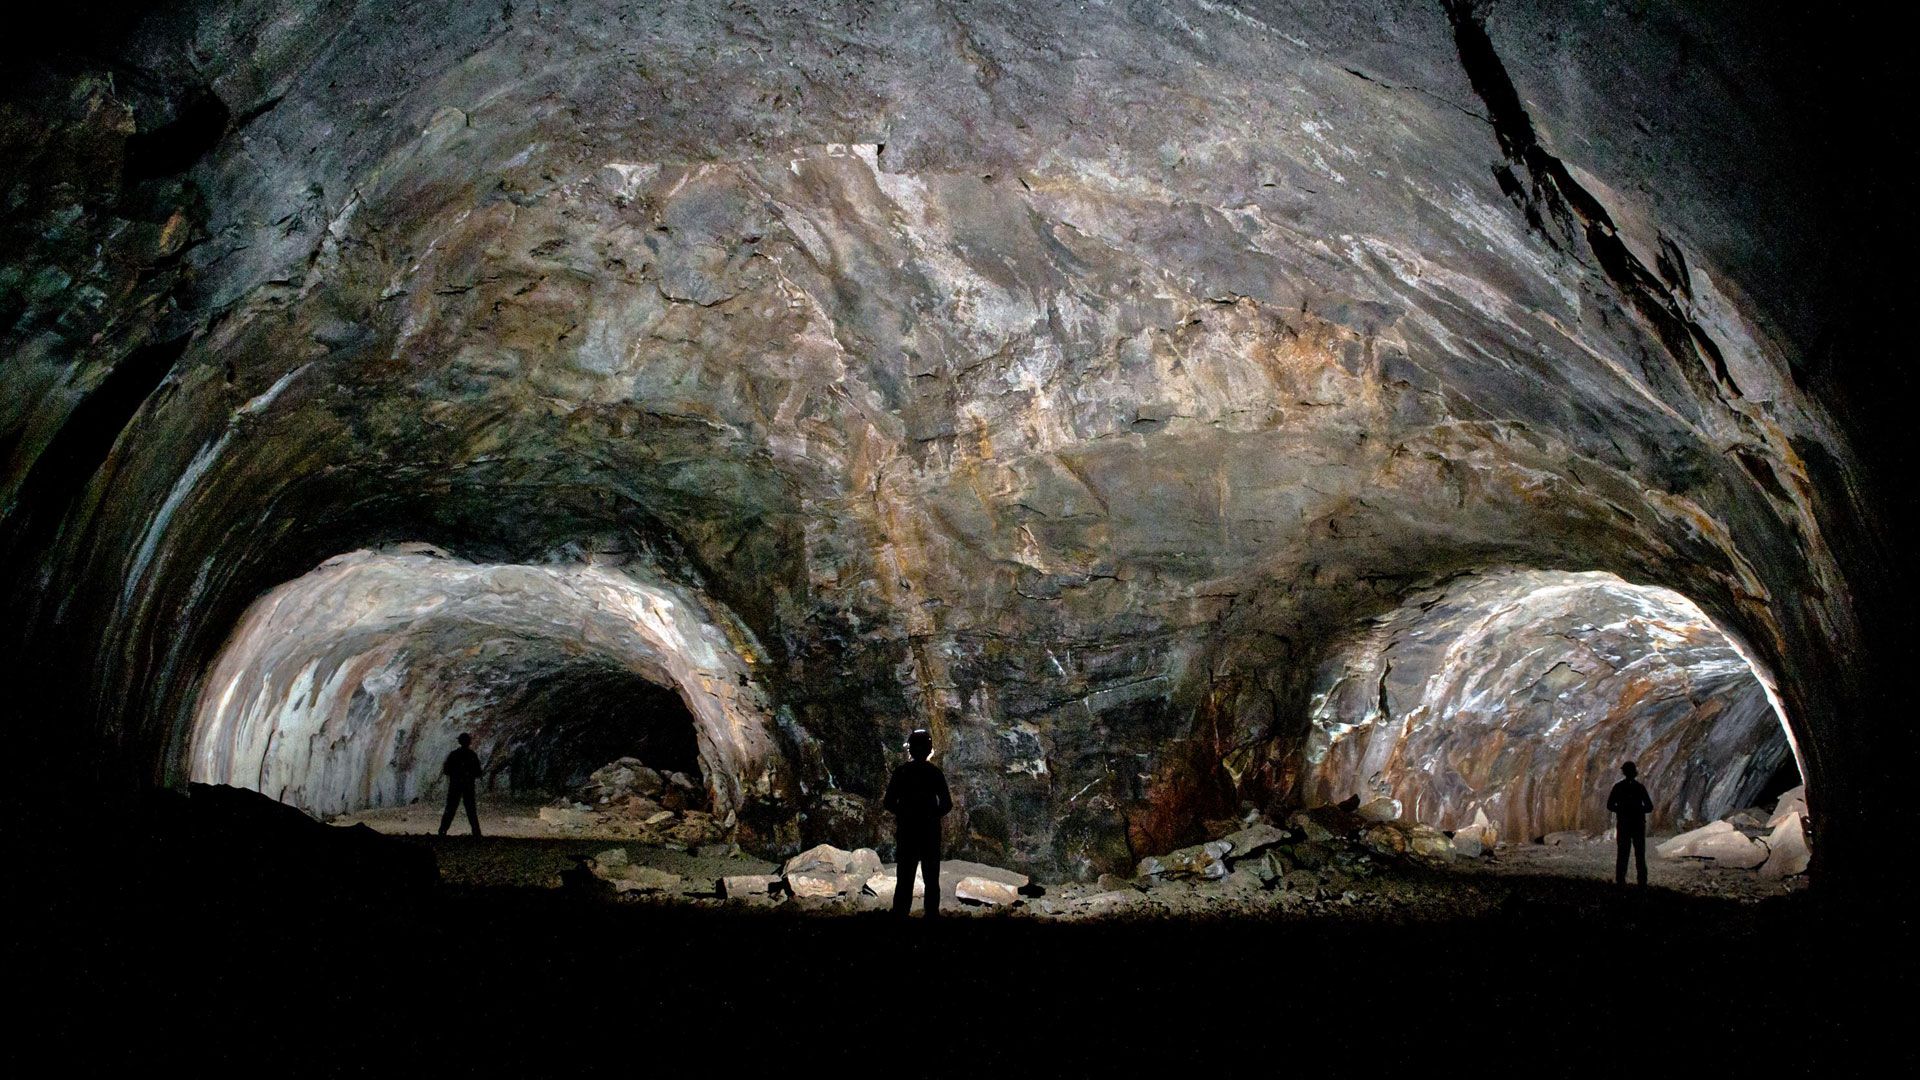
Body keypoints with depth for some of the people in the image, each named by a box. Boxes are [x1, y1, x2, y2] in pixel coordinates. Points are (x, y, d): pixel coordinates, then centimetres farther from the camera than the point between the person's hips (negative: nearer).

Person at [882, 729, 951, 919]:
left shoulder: (901, 772, -2)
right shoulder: (935, 772, -4)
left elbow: (889, 803, -3)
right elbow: (947, 804, -6)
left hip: (907, 831, 1)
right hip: (930, 831, -1)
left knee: (904, 880, 5)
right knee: (931, 880, 6)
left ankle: (900, 915, -1)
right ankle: (931, 914, 2)